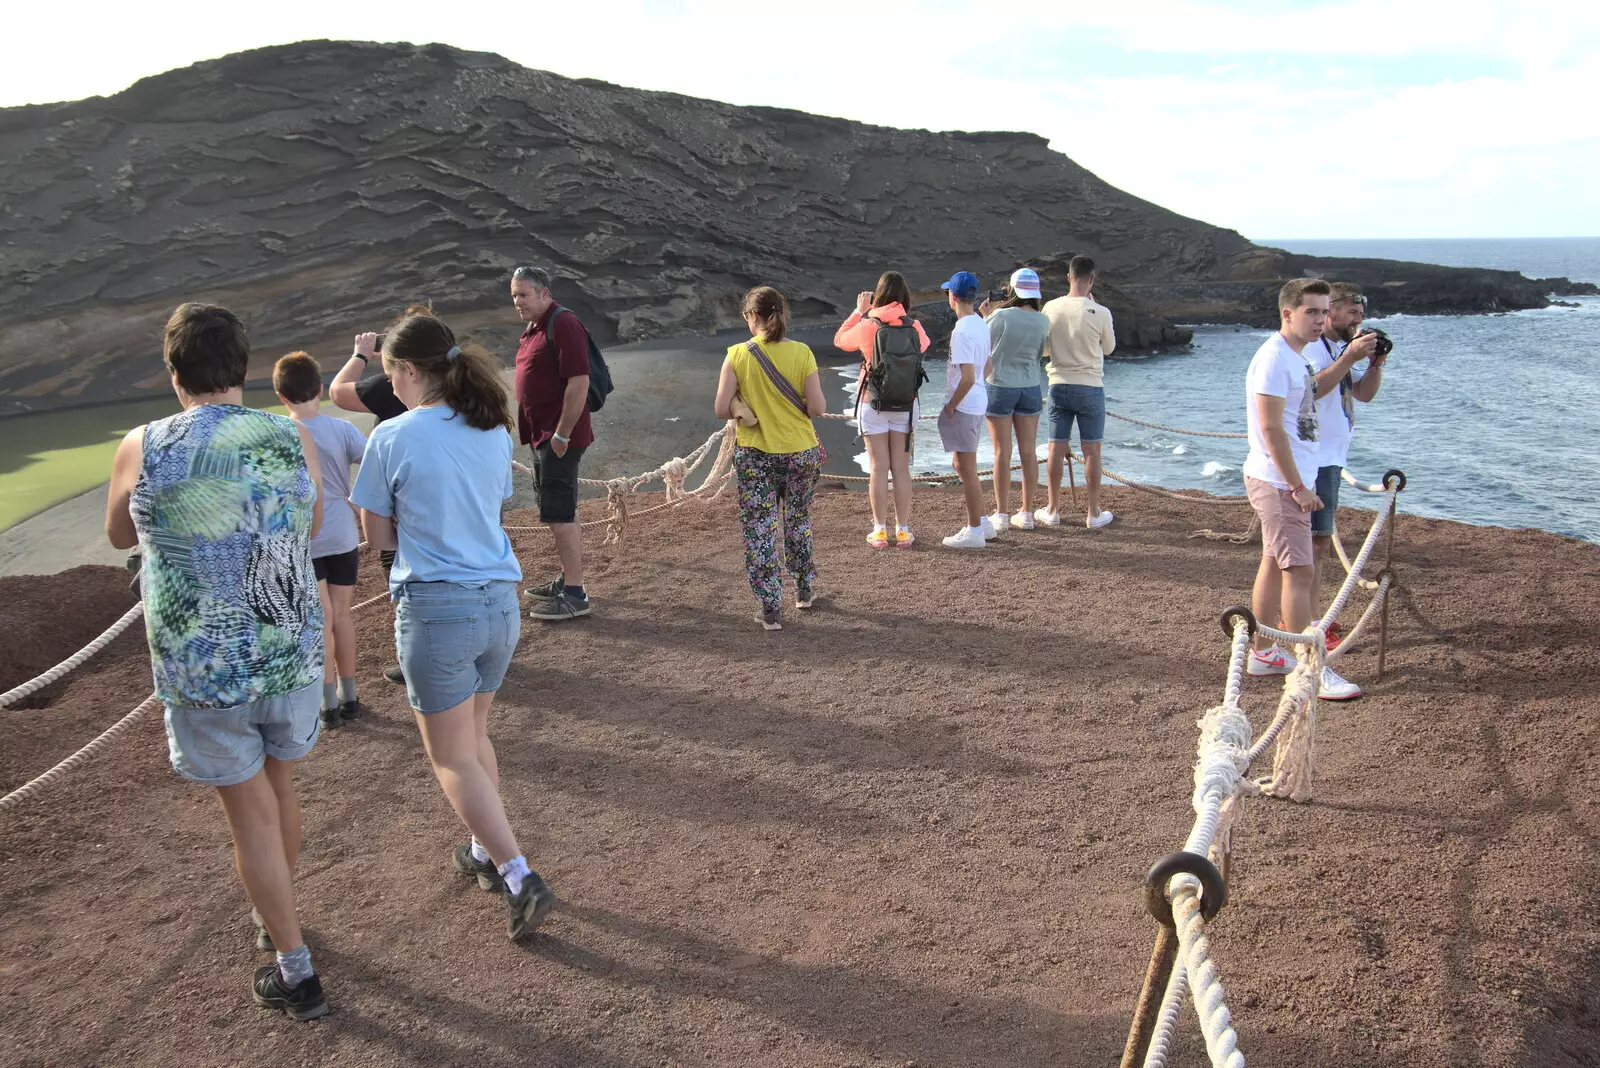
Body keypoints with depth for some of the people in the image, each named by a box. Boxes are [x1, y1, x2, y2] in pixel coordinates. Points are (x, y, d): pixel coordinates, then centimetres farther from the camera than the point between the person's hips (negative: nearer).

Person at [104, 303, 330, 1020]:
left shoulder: (143, 448, -10)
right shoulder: (294, 440, -6)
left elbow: (120, 536, 10)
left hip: (203, 669, -2)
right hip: (293, 655, 3)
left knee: (251, 812, 11)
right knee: (278, 785, 24)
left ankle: (296, 974, 21)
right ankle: (275, 918, 48)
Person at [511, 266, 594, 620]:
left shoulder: (563, 325, -16)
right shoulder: (534, 328, 15)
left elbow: (578, 383, -23)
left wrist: (562, 434, -22)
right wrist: (541, 436, 19)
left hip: (560, 436, -10)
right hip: (542, 436, 10)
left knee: (559, 514, -9)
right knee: (561, 513, 17)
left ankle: (574, 595, -5)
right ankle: (567, 579, 29)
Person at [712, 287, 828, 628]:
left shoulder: (737, 355, -9)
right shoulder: (801, 353, -7)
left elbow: (721, 409, -12)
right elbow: (817, 408, -10)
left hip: (755, 455, -2)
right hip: (801, 452, 2)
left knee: (759, 529, 6)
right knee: (798, 521, 22)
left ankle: (771, 610, 6)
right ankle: (804, 590, 36)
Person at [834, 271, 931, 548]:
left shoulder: (867, 326, -10)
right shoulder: (913, 327, -6)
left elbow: (839, 340, 8)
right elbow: (924, 344, 17)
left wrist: (859, 310, 15)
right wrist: (904, 317, 20)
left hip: (873, 403, -1)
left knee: (878, 468, 5)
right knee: (901, 468, 7)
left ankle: (880, 531, 8)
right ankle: (903, 531, 11)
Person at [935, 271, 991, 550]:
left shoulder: (961, 331, -21)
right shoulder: (981, 324, 8)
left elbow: (967, 378, -25)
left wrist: (951, 406, -12)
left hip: (963, 405, -10)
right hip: (979, 402, 10)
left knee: (967, 469, 0)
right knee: (960, 464, 21)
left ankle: (974, 531, 9)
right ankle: (981, 522, 27)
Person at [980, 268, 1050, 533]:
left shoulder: (1001, 316, -15)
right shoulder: (1043, 322, -2)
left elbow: (985, 348, -4)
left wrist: (987, 317, 7)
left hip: (1000, 387, -4)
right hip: (1030, 388, 4)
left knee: (1002, 452, 2)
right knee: (1029, 451, 9)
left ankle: (1001, 515, 6)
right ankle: (1027, 514, 15)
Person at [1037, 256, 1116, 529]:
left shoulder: (1051, 308, -4)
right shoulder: (1100, 313, -12)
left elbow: (1043, 349, 6)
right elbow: (1108, 348, 6)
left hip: (1058, 386, 3)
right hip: (1090, 387, -2)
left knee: (1056, 449, 9)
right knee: (1091, 451, 5)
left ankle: (1052, 510, 16)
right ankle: (1094, 513, 12)